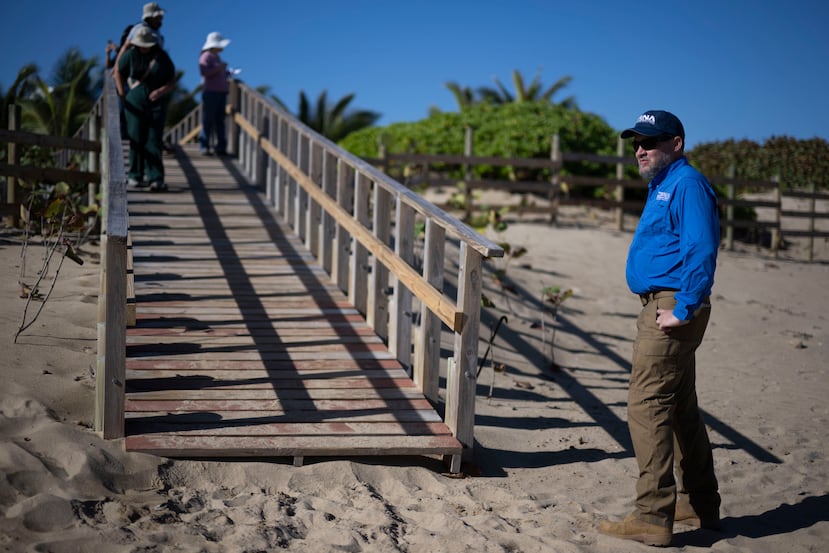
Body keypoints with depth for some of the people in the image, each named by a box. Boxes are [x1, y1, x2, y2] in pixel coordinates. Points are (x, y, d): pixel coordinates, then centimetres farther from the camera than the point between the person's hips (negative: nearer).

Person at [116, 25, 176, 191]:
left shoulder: (162, 57, 2)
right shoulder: (130, 55, 3)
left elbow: (172, 81, 6)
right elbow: (118, 72, 17)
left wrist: (162, 91, -13)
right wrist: (122, 93, 7)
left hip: (156, 104, 0)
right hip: (135, 103, 0)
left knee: (154, 141, -6)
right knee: (136, 140, -2)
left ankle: (156, 178, -11)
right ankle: (135, 175, 8)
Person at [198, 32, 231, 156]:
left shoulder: (217, 57, 20)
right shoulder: (206, 56, -6)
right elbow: (204, 71, -20)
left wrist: (226, 73, 13)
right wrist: (218, 67, -20)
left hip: (221, 92, 8)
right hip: (210, 92, -8)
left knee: (220, 120, 6)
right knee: (208, 120, -8)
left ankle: (221, 147, 6)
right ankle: (204, 146, -6)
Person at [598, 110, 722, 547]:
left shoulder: (687, 184, -13)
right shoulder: (663, 186, 19)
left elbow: (701, 252, -23)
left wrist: (682, 310, -25)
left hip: (671, 309, -11)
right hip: (663, 307, 11)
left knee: (647, 406, -11)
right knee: (681, 409, 17)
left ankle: (653, 517, -9)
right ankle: (700, 506, 27)